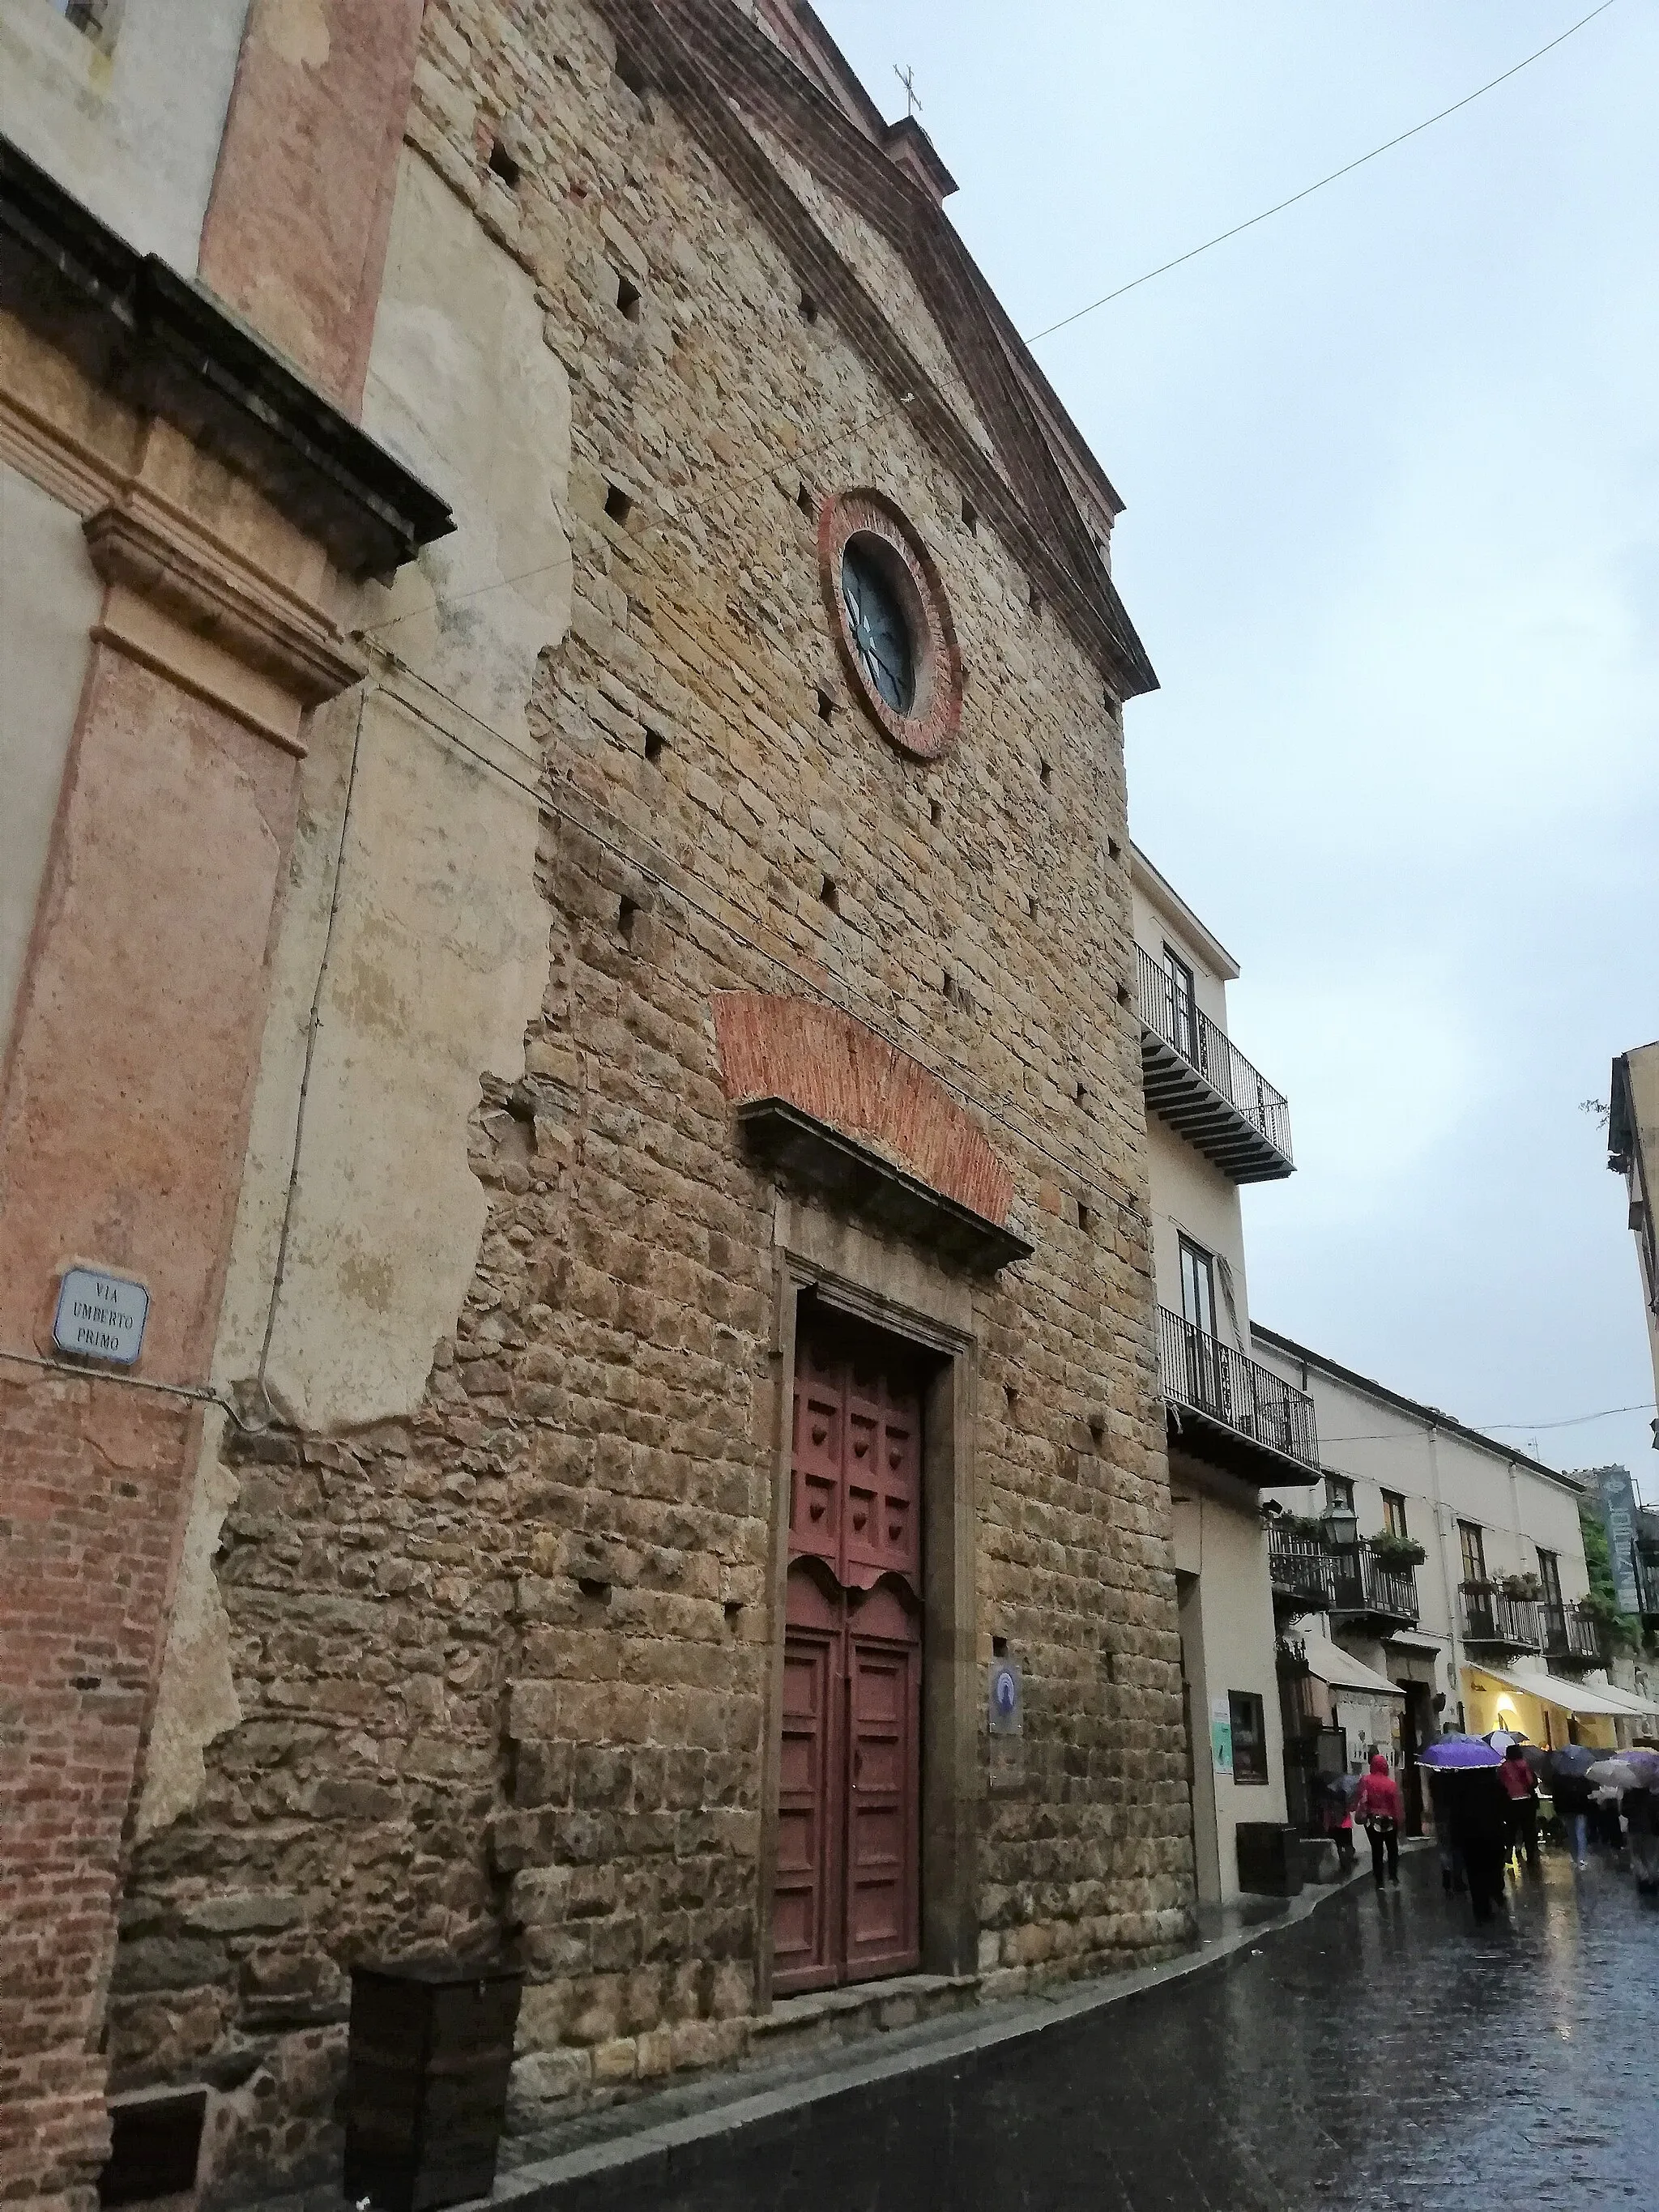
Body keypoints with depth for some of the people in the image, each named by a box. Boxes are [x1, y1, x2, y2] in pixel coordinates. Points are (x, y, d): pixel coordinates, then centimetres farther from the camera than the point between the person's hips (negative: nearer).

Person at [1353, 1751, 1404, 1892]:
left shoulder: (1366, 1781, -11)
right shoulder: (1391, 1784, -15)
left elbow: (1361, 1800, -10)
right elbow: (1397, 1805, -10)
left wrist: (1361, 1814, 4)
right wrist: (1400, 1822, 1)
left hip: (1372, 1821, 1)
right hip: (1389, 1822, -1)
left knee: (1376, 1851, 11)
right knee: (1392, 1849, 21)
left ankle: (1379, 1883, 14)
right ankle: (1393, 1875, 11)